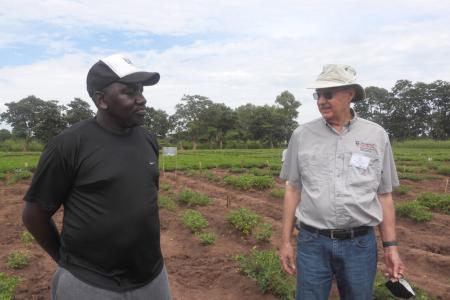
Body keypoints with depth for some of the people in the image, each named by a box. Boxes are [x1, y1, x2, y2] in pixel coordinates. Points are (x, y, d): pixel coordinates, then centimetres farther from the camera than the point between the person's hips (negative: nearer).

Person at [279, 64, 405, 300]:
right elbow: (293, 190, 4)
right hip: (312, 242, 0)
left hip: (360, 244, 1)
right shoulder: (301, 135, -1)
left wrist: (391, 246, 3)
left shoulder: (377, 136, 1)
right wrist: (285, 241, 2)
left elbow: (384, 196, 6)